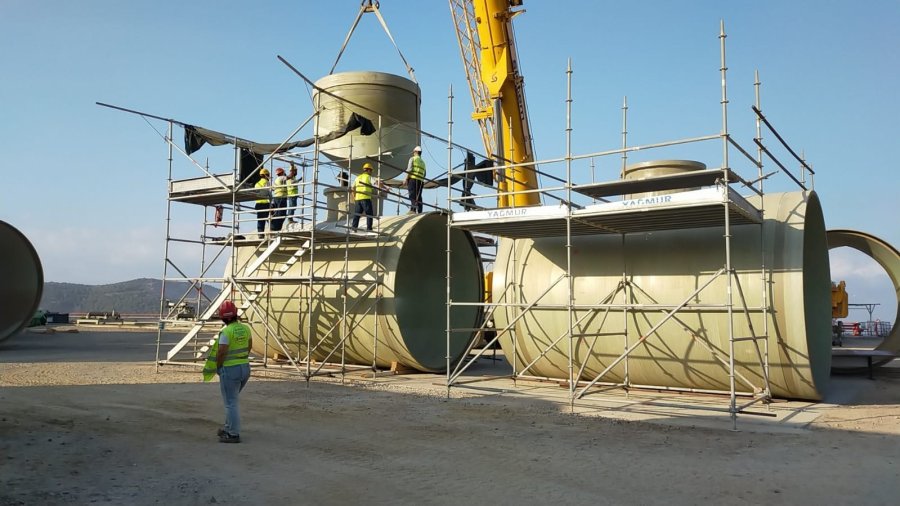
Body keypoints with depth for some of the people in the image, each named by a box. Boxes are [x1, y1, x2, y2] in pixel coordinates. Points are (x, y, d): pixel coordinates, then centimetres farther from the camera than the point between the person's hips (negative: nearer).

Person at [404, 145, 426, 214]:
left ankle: (413, 210, -24)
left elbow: (409, 169, -7)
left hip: (413, 178, -6)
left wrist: (406, 179, -6)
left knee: (412, 195, -12)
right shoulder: (423, 162, 24)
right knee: (419, 196, 5)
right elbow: (424, 174, 19)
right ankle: (420, 211, 0)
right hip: (421, 181, 6)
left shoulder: (413, 159, 4)